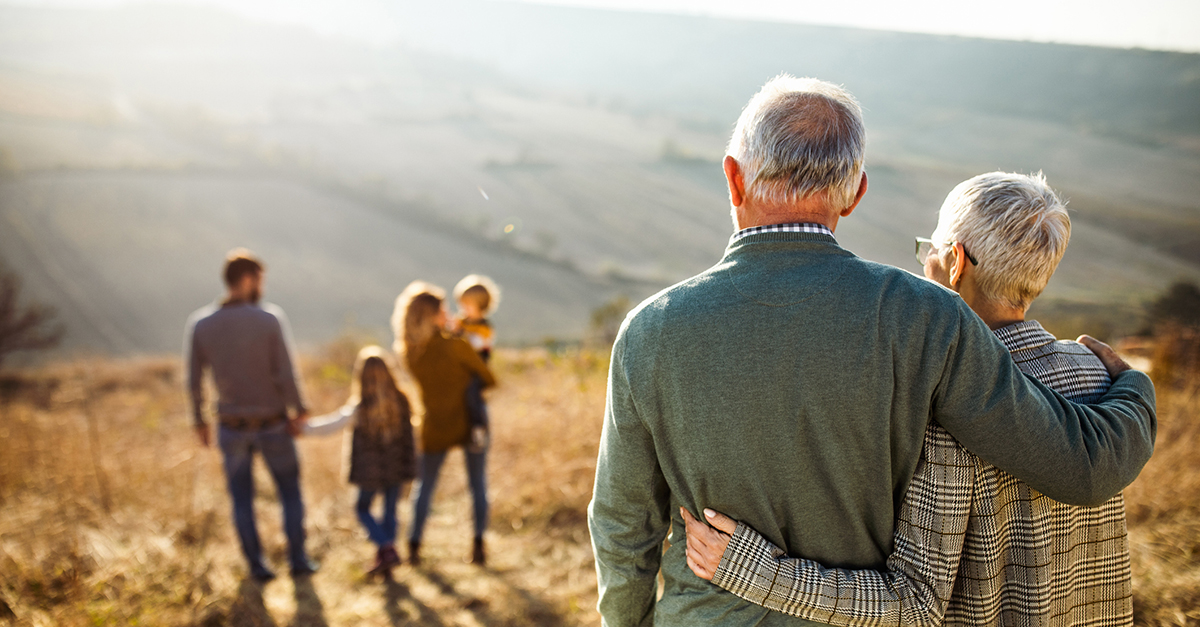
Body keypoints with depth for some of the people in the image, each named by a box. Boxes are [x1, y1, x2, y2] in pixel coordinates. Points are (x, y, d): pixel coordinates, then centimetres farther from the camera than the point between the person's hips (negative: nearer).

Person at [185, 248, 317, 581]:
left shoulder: (200, 324, -9)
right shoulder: (271, 318, -18)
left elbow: (194, 381, -4)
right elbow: (285, 374, -19)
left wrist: (199, 420, 10)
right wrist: (300, 410, -4)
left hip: (231, 428, 2)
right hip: (273, 425, -2)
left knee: (242, 498, 16)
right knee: (290, 491, 17)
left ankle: (256, 565, 21)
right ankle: (298, 559, 21)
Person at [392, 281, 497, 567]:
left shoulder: (408, 352, -6)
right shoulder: (456, 346, -20)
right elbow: (489, 380, -10)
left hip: (435, 428, 3)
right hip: (470, 423, -3)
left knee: (425, 485, 16)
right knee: (478, 484, 12)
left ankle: (414, 546, 14)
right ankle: (478, 546, 11)